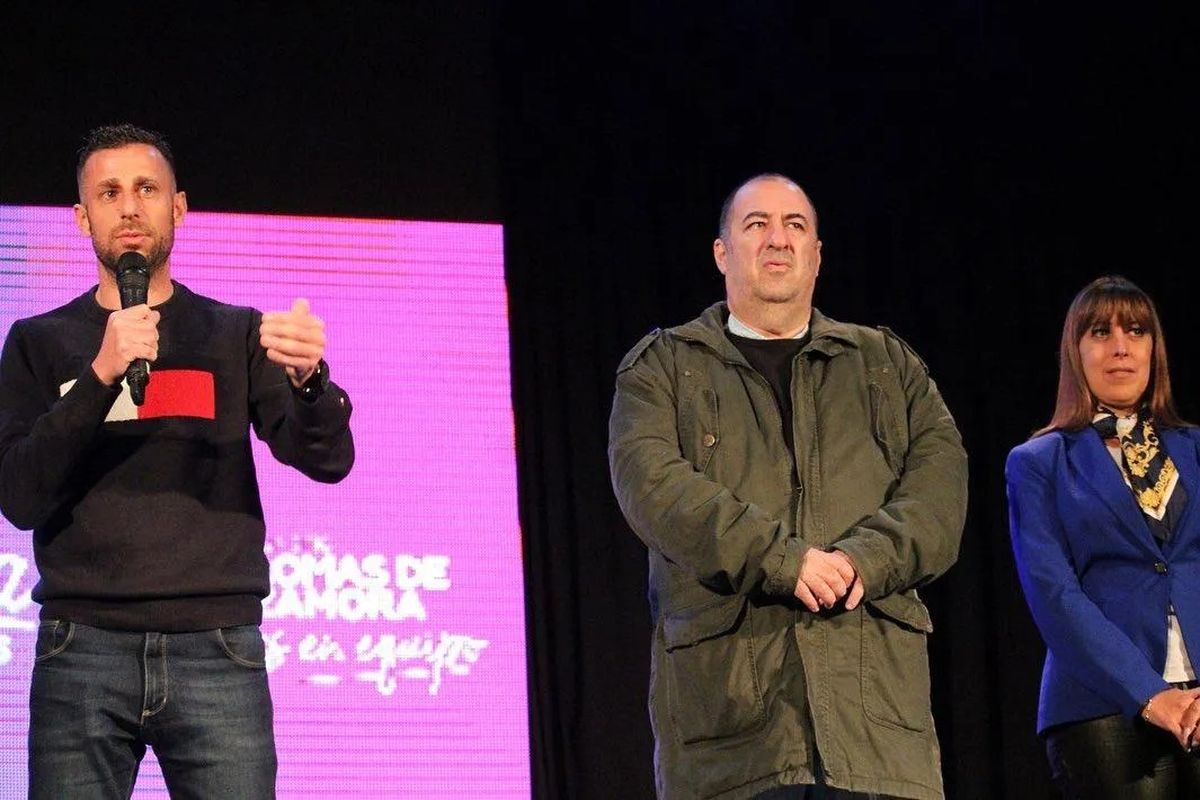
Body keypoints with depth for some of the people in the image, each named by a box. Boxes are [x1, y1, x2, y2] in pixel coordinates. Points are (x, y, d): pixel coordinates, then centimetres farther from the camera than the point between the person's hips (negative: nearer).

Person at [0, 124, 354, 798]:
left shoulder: (236, 335, 14)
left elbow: (327, 460, 0)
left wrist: (308, 378, -22)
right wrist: (101, 375, -12)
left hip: (217, 647, 0)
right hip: (82, 646, 0)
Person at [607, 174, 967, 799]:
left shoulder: (887, 364, 22)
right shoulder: (662, 367, 15)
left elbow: (940, 483, 8)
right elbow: (653, 483, -4)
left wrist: (862, 560, -12)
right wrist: (784, 560, -15)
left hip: (874, 681, 2)